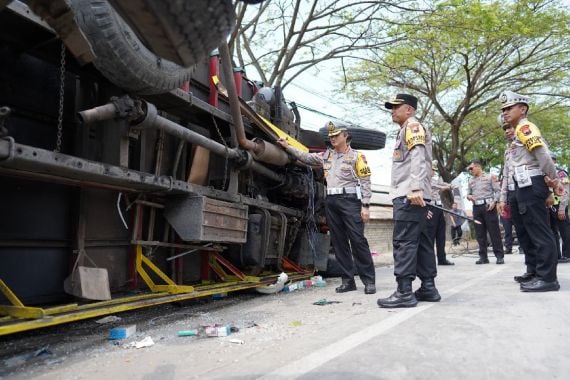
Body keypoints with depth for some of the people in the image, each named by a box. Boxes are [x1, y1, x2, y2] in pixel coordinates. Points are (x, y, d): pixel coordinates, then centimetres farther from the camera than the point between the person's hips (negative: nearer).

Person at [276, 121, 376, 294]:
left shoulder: (356, 156, 1)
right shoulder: (326, 155, 17)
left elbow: (365, 182, -4)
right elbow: (306, 157, 20)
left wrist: (365, 205, -11)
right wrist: (288, 147, 14)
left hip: (350, 200, -6)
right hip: (331, 202, 6)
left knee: (358, 240, -6)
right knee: (339, 242, 6)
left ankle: (369, 280, 3)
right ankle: (348, 280, 14)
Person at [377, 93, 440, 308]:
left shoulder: (413, 126, -2)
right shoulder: (406, 130, 29)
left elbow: (418, 158, -18)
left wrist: (415, 188, -29)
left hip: (409, 195, -10)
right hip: (412, 195, 10)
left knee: (404, 242, -12)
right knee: (420, 242, 9)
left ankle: (404, 293, -12)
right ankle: (428, 288, 14)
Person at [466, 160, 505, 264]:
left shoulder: (489, 177, 4)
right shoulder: (471, 181, 16)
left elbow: (497, 190, 0)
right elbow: (468, 194, 20)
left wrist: (494, 201, -13)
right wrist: (469, 196, -3)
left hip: (488, 206, -4)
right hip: (476, 208, 4)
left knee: (494, 231, -4)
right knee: (480, 233, 4)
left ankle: (500, 256, 2)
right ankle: (483, 256, 9)